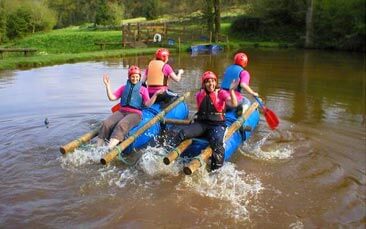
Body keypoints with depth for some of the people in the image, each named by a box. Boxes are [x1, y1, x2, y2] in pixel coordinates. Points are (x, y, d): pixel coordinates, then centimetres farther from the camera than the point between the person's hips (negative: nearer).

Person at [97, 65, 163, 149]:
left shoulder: (143, 89, 14)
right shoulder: (123, 88, 22)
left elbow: (148, 104, 1)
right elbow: (112, 97, 14)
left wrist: (155, 94, -13)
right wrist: (107, 85, 6)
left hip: (135, 113, -3)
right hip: (122, 111, 4)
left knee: (122, 125, -34)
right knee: (106, 124, -23)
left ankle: (109, 149, -48)